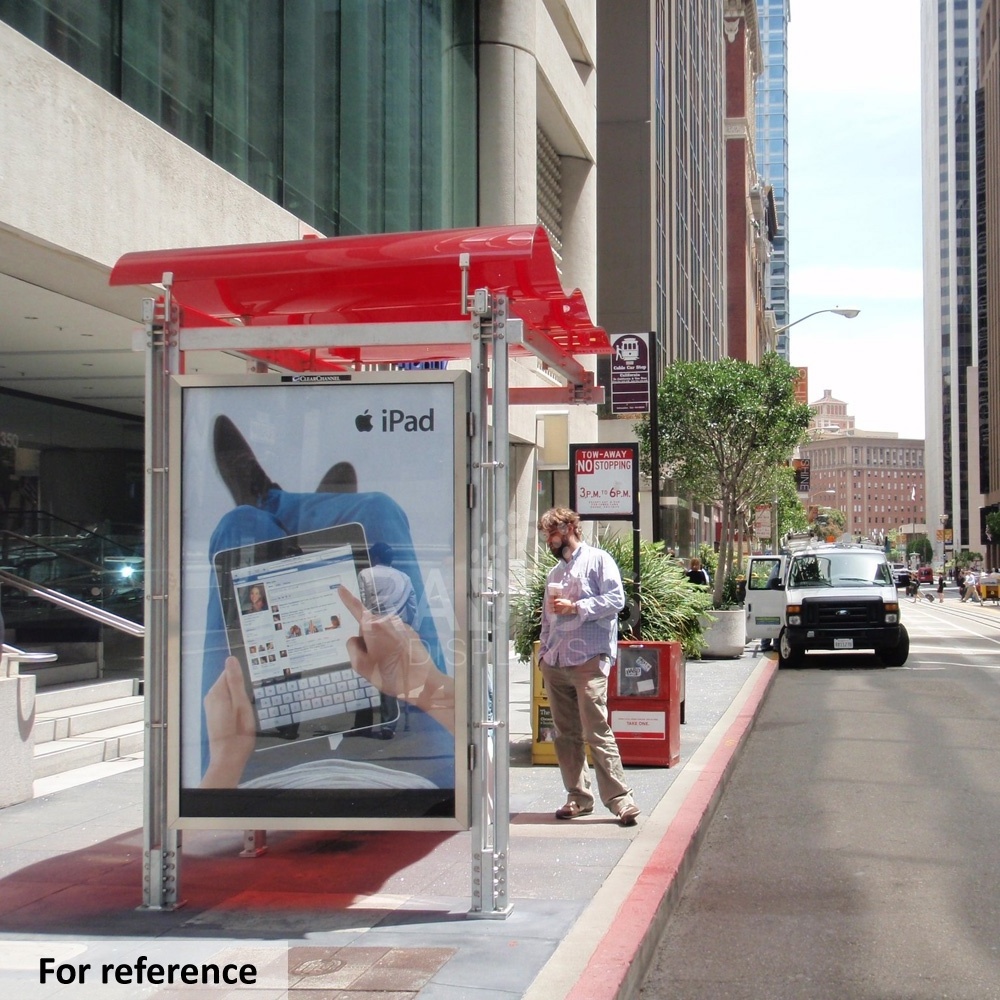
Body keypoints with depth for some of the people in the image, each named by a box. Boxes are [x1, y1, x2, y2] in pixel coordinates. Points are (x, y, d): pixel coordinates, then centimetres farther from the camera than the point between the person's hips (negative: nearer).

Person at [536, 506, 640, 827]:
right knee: (566, 734, 6)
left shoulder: (598, 560, 2)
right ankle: (578, 797, 13)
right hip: (555, 663, 7)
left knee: (597, 731, -12)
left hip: (589, 660, -7)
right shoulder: (554, 573, 25)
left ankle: (620, 798, -10)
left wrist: (576, 607, -13)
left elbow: (616, 599, -10)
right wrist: (544, 651, 17)